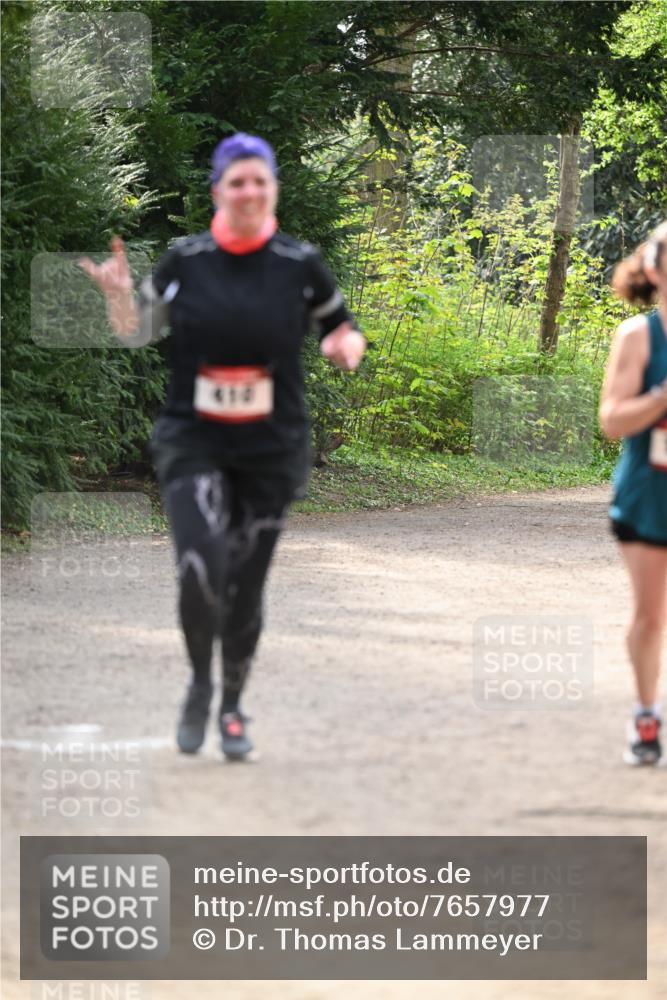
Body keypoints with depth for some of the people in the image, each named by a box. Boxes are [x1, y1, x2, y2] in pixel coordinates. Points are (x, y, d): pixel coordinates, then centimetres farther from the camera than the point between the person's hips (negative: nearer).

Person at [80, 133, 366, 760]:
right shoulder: (184, 262, -3)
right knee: (201, 570, -21)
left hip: (271, 450, 1)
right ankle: (199, 684, 6)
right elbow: (137, 333, 9)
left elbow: (340, 326, 12)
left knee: (246, 589, 6)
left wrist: (346, 345, -10)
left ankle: (232, 707, 29)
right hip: (192, 443, -1)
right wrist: (118, 293, -10)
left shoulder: (300, 265, -2)